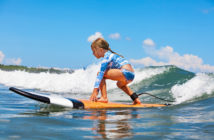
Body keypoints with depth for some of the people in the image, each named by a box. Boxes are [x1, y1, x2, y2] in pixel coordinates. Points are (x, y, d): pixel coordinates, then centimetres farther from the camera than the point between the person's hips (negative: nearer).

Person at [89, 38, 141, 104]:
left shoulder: (107, 56, -4)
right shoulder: (110, 55, 24)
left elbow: (100, 74, -14)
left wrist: (95, 90, -19)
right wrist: (96, 91, 24)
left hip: (126, 73, -10)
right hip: (131, 75, 10)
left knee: (100, 73, -7)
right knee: (120, 84, 41)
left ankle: (104, 98, -11)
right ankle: (136, 100, 33)